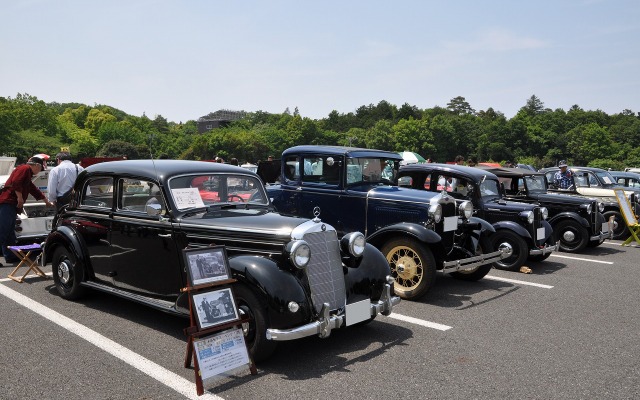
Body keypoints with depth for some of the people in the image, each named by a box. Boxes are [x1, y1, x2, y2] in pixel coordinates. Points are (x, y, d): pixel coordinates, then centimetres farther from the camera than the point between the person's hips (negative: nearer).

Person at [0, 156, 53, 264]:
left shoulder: (28, 174, 29)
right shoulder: (25, 168, -1)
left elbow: (35, 190, 40)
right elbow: (15, 182, -18)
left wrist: (47, 202, 48)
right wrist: (20, 198, -15)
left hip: (12, 205, 10)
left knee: (10, 233, 12)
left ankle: (11, 256, 16)